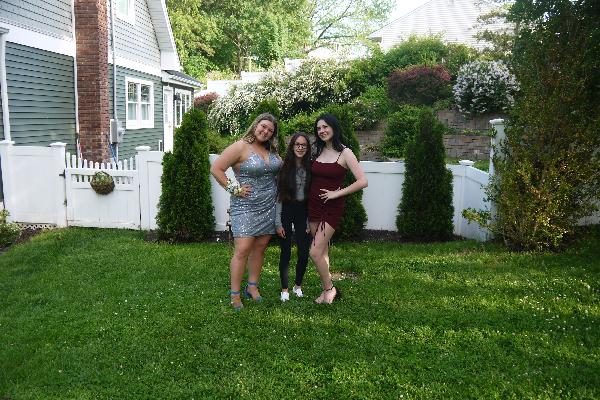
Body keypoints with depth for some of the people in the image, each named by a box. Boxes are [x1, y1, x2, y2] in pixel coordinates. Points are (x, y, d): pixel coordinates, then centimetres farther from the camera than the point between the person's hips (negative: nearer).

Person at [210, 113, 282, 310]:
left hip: (269, 206, 6)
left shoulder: (271, 150, 10)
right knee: (242, 250, -10)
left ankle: (252, 286, 23)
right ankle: (234, 294, 0)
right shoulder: (241, 147, -10)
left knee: (259, 248, 10)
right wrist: (234, 188, -13)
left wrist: (276, 190, 13)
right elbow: (216, 169, -13)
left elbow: (280, 167, 28)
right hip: (245, 206, -6)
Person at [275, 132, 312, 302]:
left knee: (304, 253, 2)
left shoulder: (310, 168, 0)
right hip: (286, 210, -2)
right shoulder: (284, 167, -6)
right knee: (286, 253, 4)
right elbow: (278, 196, -6)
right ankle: (284, 289, 21)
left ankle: (298, 285, 26)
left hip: (303, 212, 2)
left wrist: (310, 221, 1)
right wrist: (278, 222, -10)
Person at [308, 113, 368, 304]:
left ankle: (330, 289, 10)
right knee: (322, 252, 11)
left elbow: (362, 181, -16)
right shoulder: (317, 151, 8)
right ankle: (326, 290, 22)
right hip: (313, 205, 5)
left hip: (332, 208, -5)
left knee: (315, 252, -10)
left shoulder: (344, 153, -8)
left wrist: (337, 193, -14)